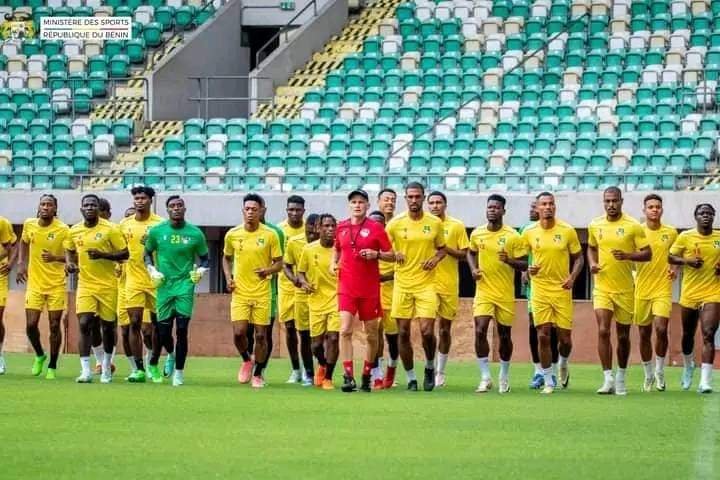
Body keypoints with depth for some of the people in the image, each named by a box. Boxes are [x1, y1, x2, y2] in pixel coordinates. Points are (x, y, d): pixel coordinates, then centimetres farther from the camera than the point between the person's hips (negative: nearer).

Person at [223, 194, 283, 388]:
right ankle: (246, 360, 20)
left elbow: (279, 263, 2)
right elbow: (226, 258, 18)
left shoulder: (270, 235, -5)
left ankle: (258, 374, 18)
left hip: (262, 292, -1)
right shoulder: (232, 235, 1)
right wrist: (228, 277, 2)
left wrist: (268, 270, -20)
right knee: (239, 332, -10)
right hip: (240, 291, 1)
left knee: (261, 335, 2)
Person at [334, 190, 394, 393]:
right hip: (346, 287, 1)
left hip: (370, 289, -1)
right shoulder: (341, 227, 7)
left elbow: (391, 255, 1)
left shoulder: (376, 228, -2)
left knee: (371, 334, 7)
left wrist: (376, 254, -17)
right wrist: (334, 263, 6)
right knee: (345, 330, -14)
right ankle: (348, 377, -16)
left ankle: (366, 376, 22)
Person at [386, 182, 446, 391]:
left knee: (427, 331, -11)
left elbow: (441, 248, 14)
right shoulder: (395, 224, 0)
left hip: (426, 284, -1)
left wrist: (436, 258, -7)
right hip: (402, 285, 1)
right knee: (403, 333, 1)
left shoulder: (435, 223, 2)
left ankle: (430, 367, 18)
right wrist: (393, 255, -13)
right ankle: (411, 378, 14)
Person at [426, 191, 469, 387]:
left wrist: (445, 248, -14)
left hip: (449, 283, 0)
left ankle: (440, 372, 17)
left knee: (445, 327, 7)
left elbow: (463, 254, 0)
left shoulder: (456, 226, 2)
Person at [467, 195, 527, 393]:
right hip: (483, 291, 1)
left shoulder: (513, 236, -7)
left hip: (505, 293, -1)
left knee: (504, 335, 8)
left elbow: (523, 264, -4)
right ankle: (485, 378, -6)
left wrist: (509, 260, -24)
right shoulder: (477, 234, 2)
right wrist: (473, 269, 3)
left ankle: (504, 377, 28)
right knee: (480, 331, -14)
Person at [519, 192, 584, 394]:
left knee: (565, 337, 2)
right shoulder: (529, 232, 0)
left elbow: (578, 257, 5)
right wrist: (527, 268, -10)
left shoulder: (567, 231, -3)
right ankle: (548, 382, 5)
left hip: (562, 289, 0)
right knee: (543, 336, -4)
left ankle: (563, 363, 35)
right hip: (539, 290, 0)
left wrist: (572, 277, -11)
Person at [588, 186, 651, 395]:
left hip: (625, 289, -1)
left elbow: (647, 253, -6)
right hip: (602, 287, 1)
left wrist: (628, 255, -24)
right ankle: (608, 380, -13)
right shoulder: (595, 225, 4)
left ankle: (621, 378, 28)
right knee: (603, 331, -14)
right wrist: (592, 263, 1)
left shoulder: (633, 226, -7)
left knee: (623, 335, 10)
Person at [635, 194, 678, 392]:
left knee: (661, 329, -17)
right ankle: (648, 375, 22)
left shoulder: (671, 233, 4)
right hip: (641, 290, 1)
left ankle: (660, 371, 2)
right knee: (644, 334, 6)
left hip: (663, 289, -1)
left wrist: (675, 268, -3)